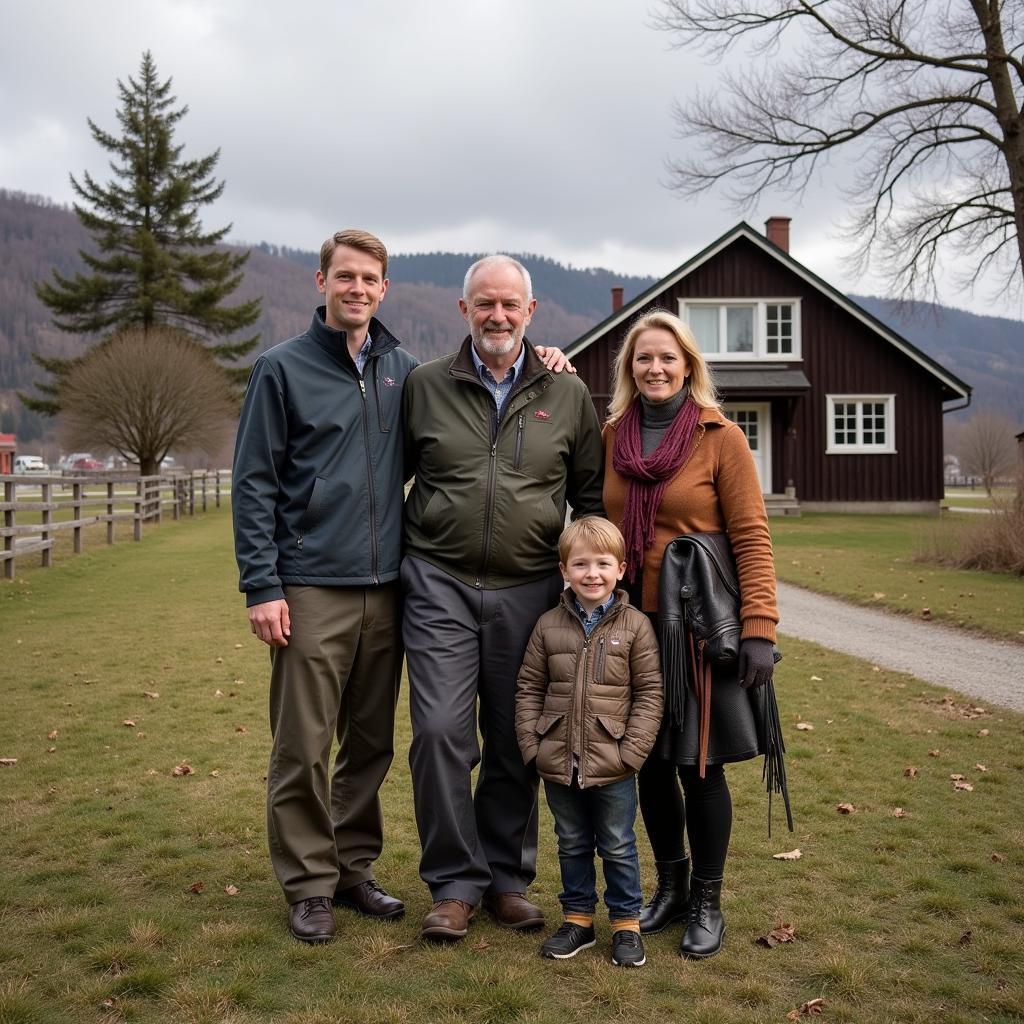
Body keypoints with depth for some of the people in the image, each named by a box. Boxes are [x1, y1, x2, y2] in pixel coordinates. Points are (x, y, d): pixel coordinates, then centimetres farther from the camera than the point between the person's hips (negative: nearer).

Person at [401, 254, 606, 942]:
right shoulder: (425, 386, 6)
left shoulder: (568, 395, 7)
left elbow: (591, 496, 14)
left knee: (516, 744, 8)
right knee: (440, 731, -8)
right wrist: (395, 559, 9)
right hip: (441, 585, -1)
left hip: (530, 592, 1)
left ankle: (508, 876, 25)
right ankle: (455, 883, 9)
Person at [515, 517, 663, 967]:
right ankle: (578, 917, 31)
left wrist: (632, 752, -11)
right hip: (559, 762, 3)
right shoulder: (548, 626, 1)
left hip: (613, 766, -3)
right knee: (572, 845, 17)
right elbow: (529, 688, 5)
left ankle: (626, 923, 25)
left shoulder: (636, 626, -6)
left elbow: (649, 692, -5)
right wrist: (532, 744, -3)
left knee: (618, 847, 10)